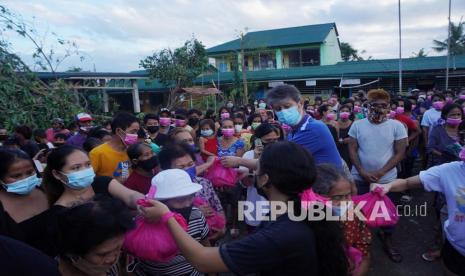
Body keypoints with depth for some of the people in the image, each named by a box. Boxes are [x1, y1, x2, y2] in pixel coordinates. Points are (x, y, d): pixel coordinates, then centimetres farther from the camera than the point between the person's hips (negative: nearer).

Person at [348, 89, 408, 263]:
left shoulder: (396, 126, -5)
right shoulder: (357, 125, -3)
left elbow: (400, 153, -6)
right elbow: (352, 149, -2)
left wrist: (380, 172, -14)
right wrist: (362, 172, -13)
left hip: (386, 179, 0)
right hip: (360, 178, 1)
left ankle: (387, 241, 37)